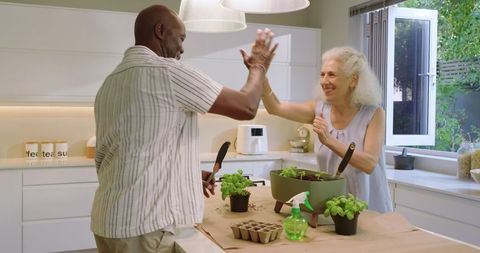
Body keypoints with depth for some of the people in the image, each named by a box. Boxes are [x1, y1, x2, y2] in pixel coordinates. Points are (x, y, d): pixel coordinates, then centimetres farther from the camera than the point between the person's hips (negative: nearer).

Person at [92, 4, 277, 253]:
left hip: (109, 220, 9)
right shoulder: (166, 71, -14)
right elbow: (246, 108, -11)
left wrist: (187, 175, 17)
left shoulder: (110, 83, 13)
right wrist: (258, 67, 10)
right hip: (142, 225, -9)